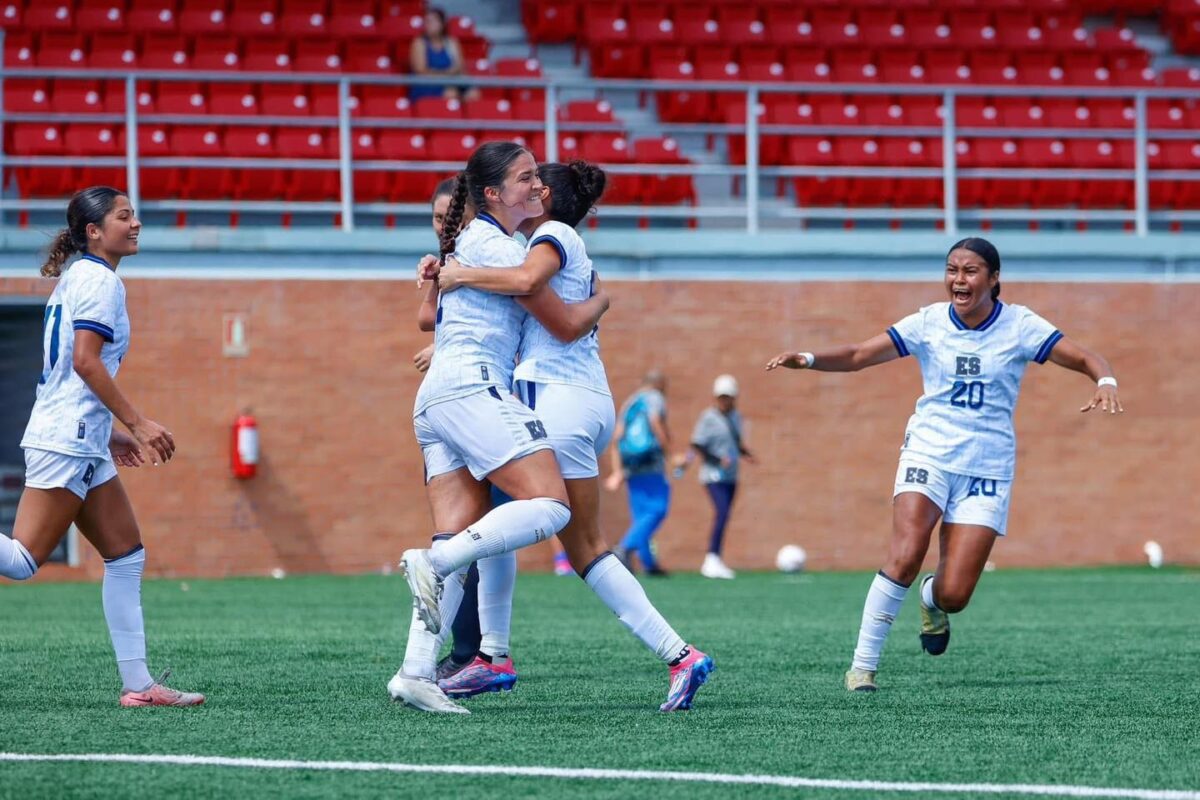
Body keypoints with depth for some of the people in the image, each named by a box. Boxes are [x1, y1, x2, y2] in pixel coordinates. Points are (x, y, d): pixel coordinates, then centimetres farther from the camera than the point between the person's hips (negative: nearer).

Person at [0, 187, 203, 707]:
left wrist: (110, 432, 25)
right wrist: (137, 423, -17)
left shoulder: (75, 278, 20)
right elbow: (86, 360, -19)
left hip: (82, 445, 10)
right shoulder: (99, 280, -8)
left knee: (127, 556, 8)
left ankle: (137, 684, 6)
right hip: (66, 443, -10)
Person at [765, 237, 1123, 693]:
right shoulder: (929, 323, -2)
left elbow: (1085, 359, -5)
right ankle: (862, 666, -14)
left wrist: (1105, 383, -28)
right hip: (929, 453, 0)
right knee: (905, 558, -24)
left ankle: (932, 602, 32)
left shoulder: (1019, 326, -4)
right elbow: (860, 356, -4)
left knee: (954, 595, -8)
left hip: (987, 467, 0)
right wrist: (809, 360, -21)